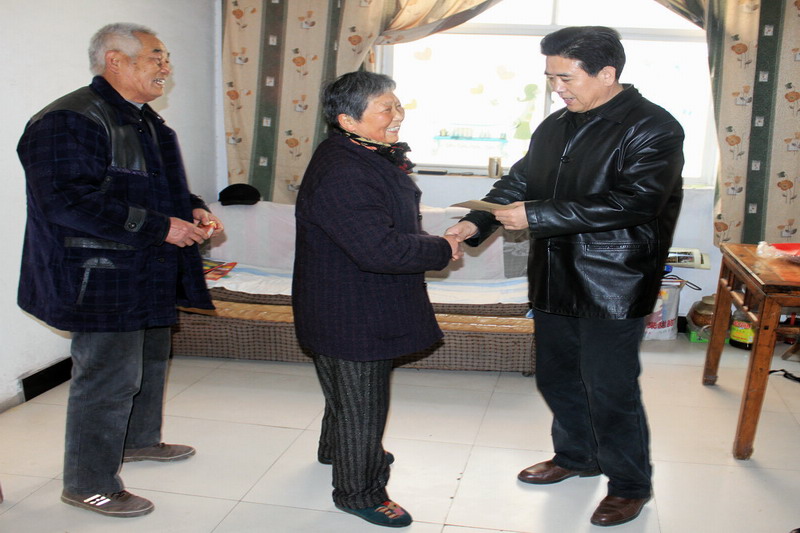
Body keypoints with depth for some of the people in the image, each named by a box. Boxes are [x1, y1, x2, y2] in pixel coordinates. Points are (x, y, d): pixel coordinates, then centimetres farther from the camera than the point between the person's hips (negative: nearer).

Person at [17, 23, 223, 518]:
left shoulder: (146, 121, 14)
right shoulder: (68, 121, -18)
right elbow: (67, 200, -28)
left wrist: (193, 210, 4)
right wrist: (160, 227, -26)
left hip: (150, 274, 10)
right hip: (101, 281, -10)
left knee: (151, 361, 22)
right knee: (108, 376, -3)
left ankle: (140, 439, 43)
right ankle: (88, 483, 14)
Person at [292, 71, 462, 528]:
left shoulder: (372, 156, 6)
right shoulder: (340, 177, -31)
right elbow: (382, 250, -37)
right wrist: (442, 250, -23)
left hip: (370, 307, 11)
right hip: (349, 315, -11)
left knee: (350, 391, 29)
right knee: (361, 403, 6)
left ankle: (336, 450, 53)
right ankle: (359, 493, 25)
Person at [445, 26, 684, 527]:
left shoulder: (653, 128, -13)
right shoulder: (555, 127, 11)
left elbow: (632, 202, -24)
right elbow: (519, 181, 16)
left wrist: (536, 216, -24)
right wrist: (476, 222, -3)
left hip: (613, 286, -7)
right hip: (556, 280, 8)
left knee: (610, 389, 1)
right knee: (557, 377, 19)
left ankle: (631, 485, 24)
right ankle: (576, 456, 42)